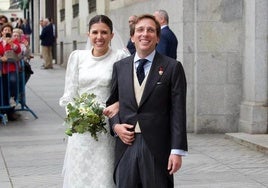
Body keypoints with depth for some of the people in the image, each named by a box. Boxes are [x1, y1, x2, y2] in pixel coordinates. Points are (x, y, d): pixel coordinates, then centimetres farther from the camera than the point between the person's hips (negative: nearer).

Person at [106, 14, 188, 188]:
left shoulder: (172, 67, -1)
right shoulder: (120, 67, 11)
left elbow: (178, 112, -5)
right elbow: (111, 102, 18)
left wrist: (177, 151, -10)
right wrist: (115, 125, -2)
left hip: (157, 148, -3)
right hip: (126, 146, 3)